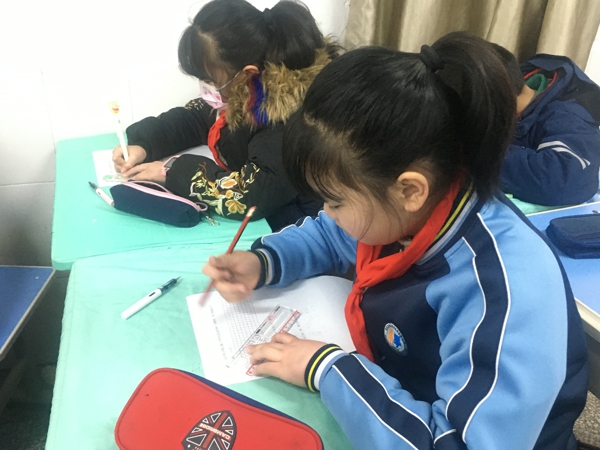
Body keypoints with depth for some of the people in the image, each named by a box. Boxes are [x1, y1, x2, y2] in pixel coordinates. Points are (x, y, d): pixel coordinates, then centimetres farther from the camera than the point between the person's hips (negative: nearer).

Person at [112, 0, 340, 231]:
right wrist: (141, 144, -5)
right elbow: (194, 118, 10)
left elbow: (252, 195, -34)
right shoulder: (243, 86, -5)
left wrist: (172, 171, -22)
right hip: (250, 219, 7)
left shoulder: (294, 112, -29)